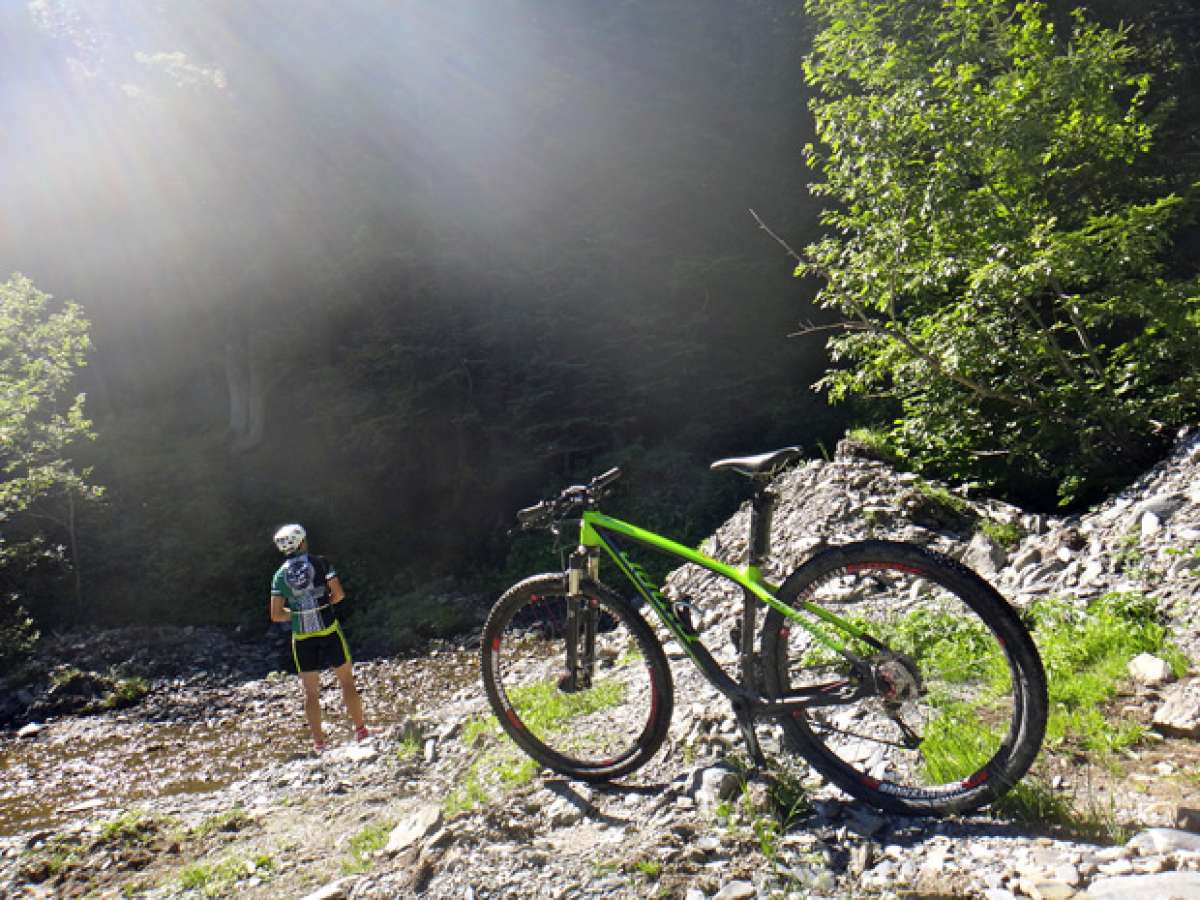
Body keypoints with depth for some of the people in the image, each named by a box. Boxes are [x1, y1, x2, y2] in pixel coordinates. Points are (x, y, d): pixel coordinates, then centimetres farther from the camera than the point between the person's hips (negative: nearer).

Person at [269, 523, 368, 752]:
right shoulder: (319, 562, -5)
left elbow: (276, 615, -2)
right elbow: (339, 594, -11)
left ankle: (318, 742, 14)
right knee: (347, 681, 11)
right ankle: (360, 730, 15)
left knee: (311, 693, 11)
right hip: (329, 632, -2)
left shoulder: (280, 574, 2)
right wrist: (324, 603, 8)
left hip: (302, 638, 2)